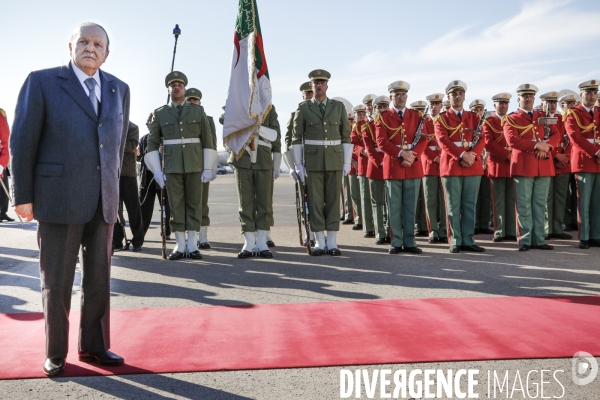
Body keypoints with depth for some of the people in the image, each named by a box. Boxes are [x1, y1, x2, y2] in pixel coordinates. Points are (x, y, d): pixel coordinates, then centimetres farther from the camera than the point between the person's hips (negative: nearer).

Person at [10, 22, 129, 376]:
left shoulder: (119, 89, 10)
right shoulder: (42, 82, -1)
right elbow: (23, 141, -2)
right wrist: (23, 196, -4)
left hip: (103, 201, 4)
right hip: (58, 198, -4)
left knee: (100, 279, 10)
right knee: (57, 281, 5)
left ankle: (94, 345, 25)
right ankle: (56, 353, 20)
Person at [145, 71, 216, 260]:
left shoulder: (198, 111, 6)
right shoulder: (159, 114, 5)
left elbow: (208, 141, 4)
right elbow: (152, 143, 5)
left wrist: (208, 168, -3)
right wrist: (156, 171, -3)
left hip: (195, 166, 0)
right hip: (172, 167, 0)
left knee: (194, 205, 1)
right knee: (176, 206, 1)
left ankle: (192, 246, 6)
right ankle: (180, 246, 8)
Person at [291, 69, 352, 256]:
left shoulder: (339, 106, 7)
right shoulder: (303, 108, 3)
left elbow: (346, 136, 6)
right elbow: (297, 138, 3)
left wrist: (347, 163, 0)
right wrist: (298, 165, -3)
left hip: (335, 160, 1)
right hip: (312, 160, -1)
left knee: (333, 199, 2)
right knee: (315, 201, 0)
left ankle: (332, 242, 7)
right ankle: (319, 242, 7)